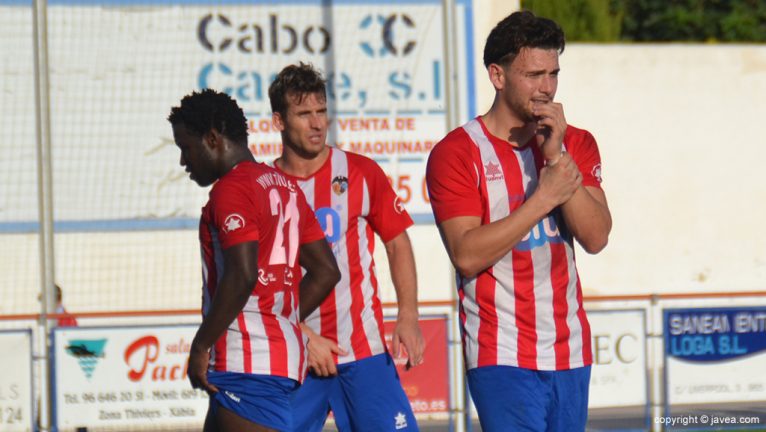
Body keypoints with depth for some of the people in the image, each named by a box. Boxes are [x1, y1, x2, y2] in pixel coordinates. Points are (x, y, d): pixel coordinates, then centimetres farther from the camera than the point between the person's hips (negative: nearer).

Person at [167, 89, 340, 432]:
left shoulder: (231, 189, -11)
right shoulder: (284, 187, 17)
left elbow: (242, 276, -22)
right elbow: (325, 272, 18)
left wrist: (201, 346, -14)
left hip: (248, 364, -10)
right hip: (283, 350, 10)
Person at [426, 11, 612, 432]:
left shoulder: (576, 144, 11)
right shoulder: (457, 152, -5)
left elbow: (595, 237, -2)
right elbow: (466, 254, -15)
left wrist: (557, 158, -11)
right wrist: (544, 197, -17)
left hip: (570, 351, 5)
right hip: (502, 357, -5)